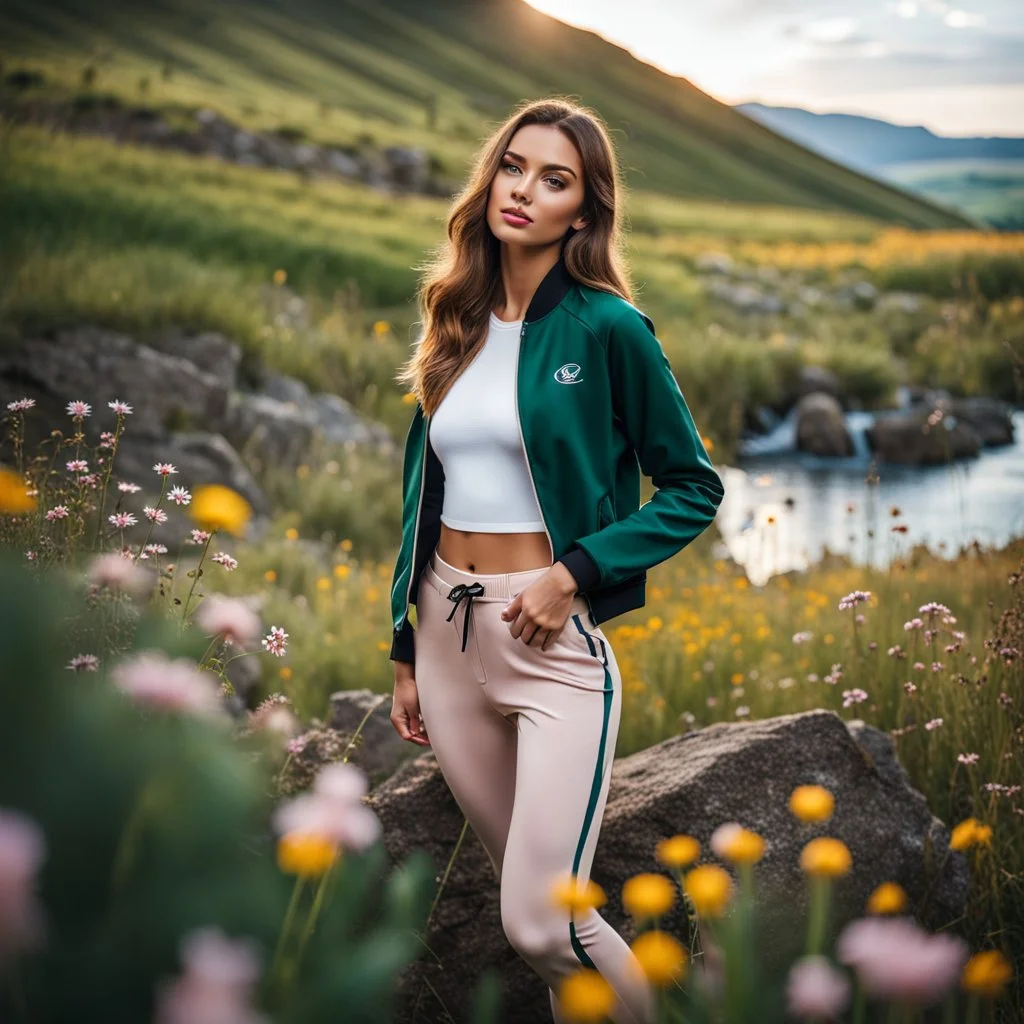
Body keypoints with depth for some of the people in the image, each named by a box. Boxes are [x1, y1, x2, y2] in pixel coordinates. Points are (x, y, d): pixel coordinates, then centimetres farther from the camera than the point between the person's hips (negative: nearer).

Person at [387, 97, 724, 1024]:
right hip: (447, 633, 5)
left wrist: (577, 571, -14)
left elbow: (694, 488, -2)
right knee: (530, 891, 13)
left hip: (552, 637, -5)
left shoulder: (608, 328, -6)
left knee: (541, 923, -12)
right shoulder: (457, 325, 10)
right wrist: (405, 653, 14)